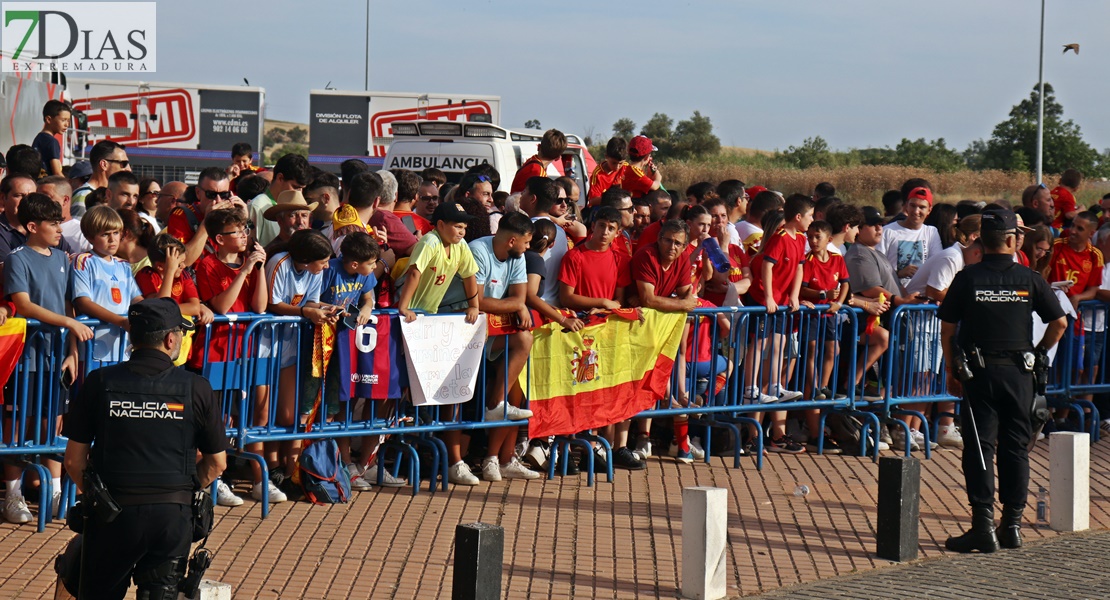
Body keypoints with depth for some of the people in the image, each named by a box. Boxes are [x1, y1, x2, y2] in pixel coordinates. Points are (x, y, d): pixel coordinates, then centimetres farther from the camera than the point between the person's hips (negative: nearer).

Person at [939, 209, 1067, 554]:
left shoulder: (967, 279, -2)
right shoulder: (1029, 279, 0)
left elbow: (947, 328, 0)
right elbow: (1060, 323, 1)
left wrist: (951, 371, 8)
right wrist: (1039, 352, 15)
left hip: (980, 370, -1)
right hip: (1019, 371, 1)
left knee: (980, 446, -1)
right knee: (1016, 447, 10)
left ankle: (984, 525, -8)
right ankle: (1013, 523, 14)